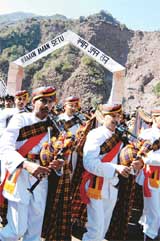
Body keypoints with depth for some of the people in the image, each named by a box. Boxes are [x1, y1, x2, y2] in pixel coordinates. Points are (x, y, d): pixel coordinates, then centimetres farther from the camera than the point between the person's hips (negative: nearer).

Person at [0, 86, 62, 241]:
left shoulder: (52, 126, 9)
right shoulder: (20, 119, -7)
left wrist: (57, 162, -14)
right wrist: (27, 165, -37)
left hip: (41, 178, 5)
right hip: (20, 177, -5)